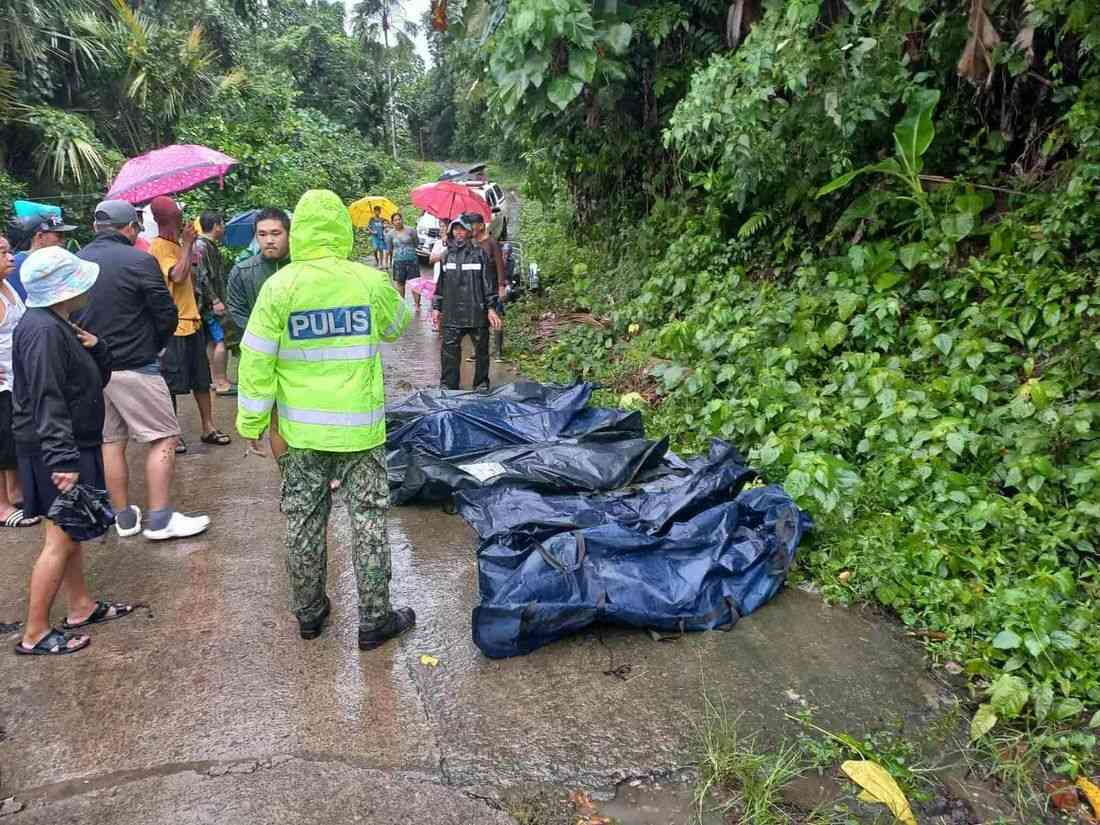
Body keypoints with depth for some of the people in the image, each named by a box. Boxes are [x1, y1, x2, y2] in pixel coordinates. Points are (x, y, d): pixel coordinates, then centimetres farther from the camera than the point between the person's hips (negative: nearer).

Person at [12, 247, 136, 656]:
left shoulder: (60, 326, 11)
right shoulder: (43, 331, -20)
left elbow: (98, 379, 15)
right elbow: (48, 401, -26)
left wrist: (95, 348, -4)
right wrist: (62, 459, -28)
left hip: (72, 446, 10)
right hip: (54, 452, -10)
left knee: (70, 532, 18)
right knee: (61, 539, -4)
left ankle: (81, 607, 31)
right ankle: (34, 634, 5)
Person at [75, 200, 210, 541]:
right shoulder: (138, 261, -12)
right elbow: (167, 314, -9)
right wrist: (155, 344, 9)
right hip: (134, 367, -7)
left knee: (111, 441, 13)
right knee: (164, 438, 1)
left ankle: (124, 518, 21)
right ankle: (160, 519, 0)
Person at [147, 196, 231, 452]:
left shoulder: (177, 244, 12)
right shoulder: (159, 247, -14)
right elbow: (178, 276, -28)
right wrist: (187, 244, -21)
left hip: (192, 321, 8)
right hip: (173, 326, -8)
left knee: (201, 379, 12)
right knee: (172, 383, 2)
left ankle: (208, 427, 20)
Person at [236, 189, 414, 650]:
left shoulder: (279, 287, -8)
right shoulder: (370, 281, -8)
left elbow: (256, 362, -6)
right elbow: (398, 326, 13)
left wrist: (251, 423, 4)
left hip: (300, 430, 1)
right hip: (360, 427, -1)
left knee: (303, 522, 15)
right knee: (369, 520, 9)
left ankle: (309, 613, 30)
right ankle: (375, 620, 18)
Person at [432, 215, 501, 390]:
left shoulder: (479, 253, -1)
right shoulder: (447, 255, 10)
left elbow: (488, 282, -2)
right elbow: (441, 283, 16)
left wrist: (491, 308, -6)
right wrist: (436, 307, 14)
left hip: (477, 312, -3)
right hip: (451, 314, 3)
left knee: (481, 350, 7)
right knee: (449, 350, 1)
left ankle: (481, 385, 20)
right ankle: (448, 386, 10)